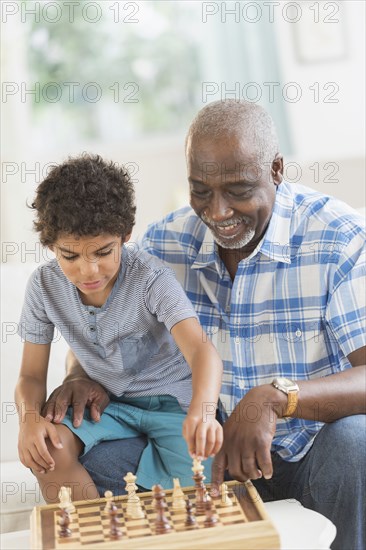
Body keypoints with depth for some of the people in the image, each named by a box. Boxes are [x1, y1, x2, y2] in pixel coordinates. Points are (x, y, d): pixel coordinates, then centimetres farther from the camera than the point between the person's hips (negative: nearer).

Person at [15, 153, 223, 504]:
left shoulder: (151, 279, -23)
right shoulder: (45, 286, -12)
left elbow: (201, 349, -38)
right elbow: (31, 375, -3)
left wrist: (202, 410, -59)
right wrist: (29, 417, -27)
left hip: (173, 399, -2)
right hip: (107, 402, 3)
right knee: (46, 448, -25)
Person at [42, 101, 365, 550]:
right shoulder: (164, 244, -3)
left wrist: (275, 397, -40)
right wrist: (82, 376, -14)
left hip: (319, 445, -2)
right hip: (212, 446, 3)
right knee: (96, 458, -18)